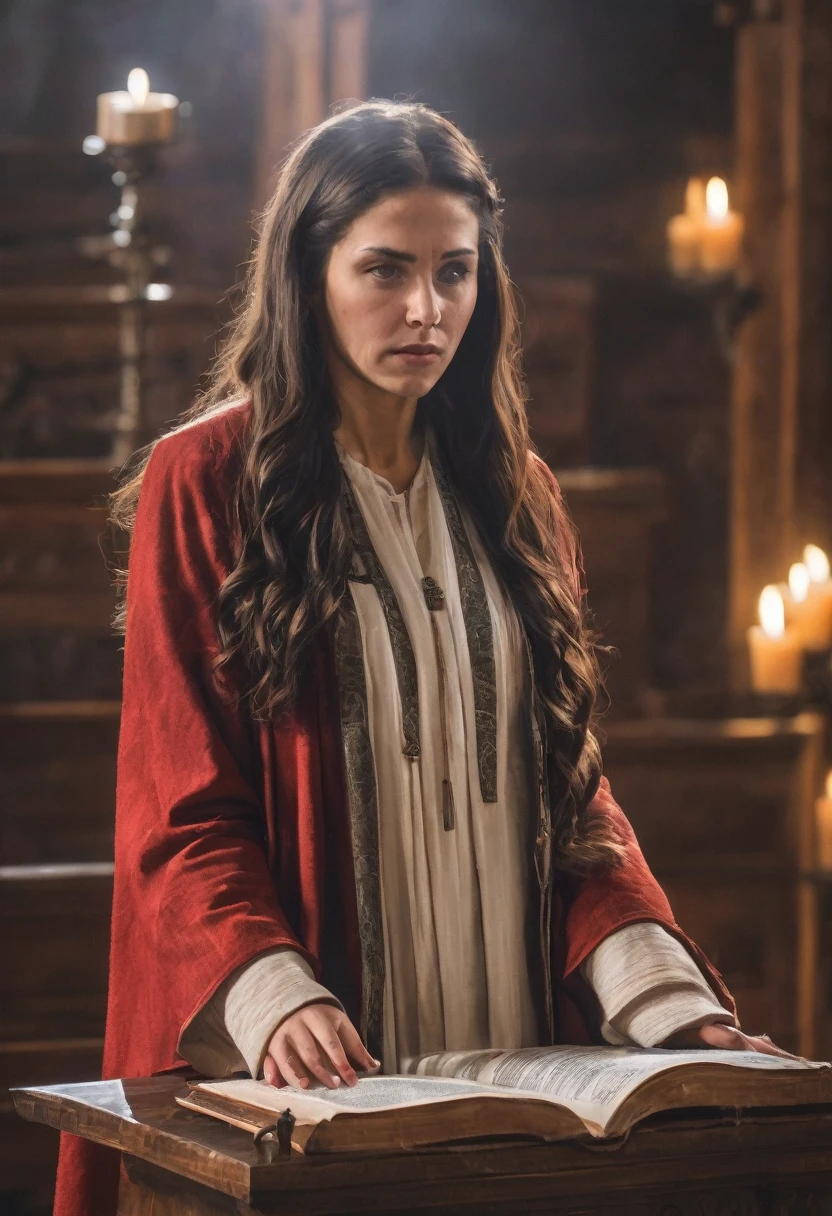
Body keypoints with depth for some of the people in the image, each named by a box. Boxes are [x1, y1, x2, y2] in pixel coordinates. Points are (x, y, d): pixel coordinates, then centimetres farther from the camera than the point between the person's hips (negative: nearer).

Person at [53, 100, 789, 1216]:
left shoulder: (514, 496, 13)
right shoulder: (205, 484, -2)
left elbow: (570, 786, 9)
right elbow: (180, 804, -6)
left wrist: (664, 991, -8)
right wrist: (273, 997, -24)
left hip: (514, 1066, 4)